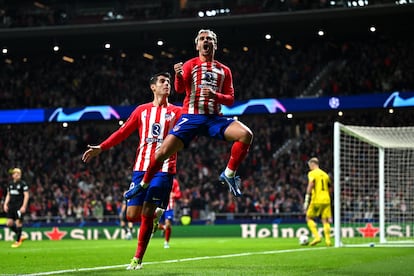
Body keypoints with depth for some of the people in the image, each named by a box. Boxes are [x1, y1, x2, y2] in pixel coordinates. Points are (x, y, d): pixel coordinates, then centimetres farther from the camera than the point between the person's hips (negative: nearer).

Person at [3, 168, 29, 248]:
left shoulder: (23, 184, -5)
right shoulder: (10, 184, 13)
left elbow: (26, 195, -9)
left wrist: (24, 206, -16)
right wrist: (5, 204, 8)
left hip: (19, 207, -6)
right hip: (11, 206, 6)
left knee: (18, 223, -7)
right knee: (9, 223, 2)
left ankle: (18, 241, 4)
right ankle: (21, 235, 19)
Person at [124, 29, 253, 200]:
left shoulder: (224, 70, 14)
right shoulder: (190, 65, 8)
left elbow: (230, 99, 9)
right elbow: (179, 89, -7)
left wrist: (215, 95, -12)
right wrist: (178, 75, -29)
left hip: (214, 118, 2)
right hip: (191, 117, -2)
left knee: (246, 134, -23)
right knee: (164, 151, -13)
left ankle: (229, 174, -10)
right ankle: (143, 184, 11)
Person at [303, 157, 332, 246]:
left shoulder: (312, 173, -1)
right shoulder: (325, 174, 17)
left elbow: (311, 185, -15)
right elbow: (329, 189, 20)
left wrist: (306, 200, -16)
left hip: (316, 200, -5)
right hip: (326, 200, 5)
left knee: (309, 218, 7)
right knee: (325, 220, 5)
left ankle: (317, 236, -7)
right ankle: (328, 240, -5)